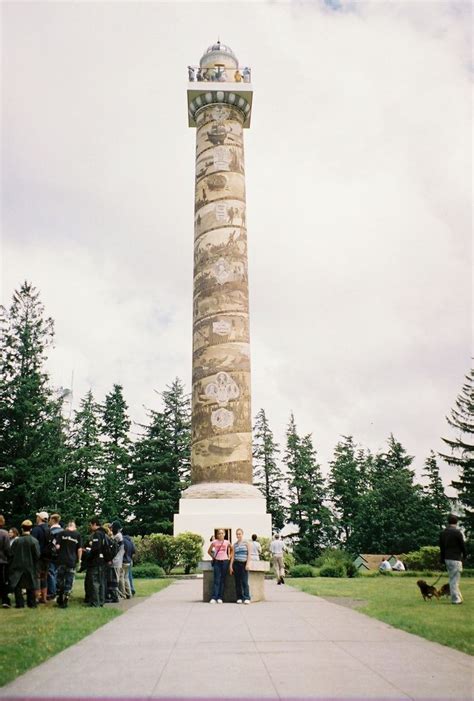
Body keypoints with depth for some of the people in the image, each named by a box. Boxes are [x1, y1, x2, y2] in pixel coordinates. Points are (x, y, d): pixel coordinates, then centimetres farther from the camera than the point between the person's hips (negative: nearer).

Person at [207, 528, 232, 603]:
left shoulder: (227, 542, 2)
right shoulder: (214, 542, 0)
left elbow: (232, 550, 18)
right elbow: (209, 551, 11)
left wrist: (229, 557, 8)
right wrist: (213, 557, 3)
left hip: (225, 561, 1)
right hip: (217, 562, -1)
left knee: (222, 580, 1)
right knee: (216, 580, -8)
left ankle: (220, 598, 4)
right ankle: (213, 598, -11)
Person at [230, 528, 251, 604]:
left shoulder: (246, 543, 4)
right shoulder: (234, 544, 12)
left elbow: (249, 554, -1)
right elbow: (233, 556, 12)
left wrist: (247, 564, -9)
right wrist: (231, 566, 6)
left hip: (244, 564, -3)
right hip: (236, 564, 3)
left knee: (244, 581, -10)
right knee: (237, 582, 3)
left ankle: (247, 598, -10)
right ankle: (239, 598, 9)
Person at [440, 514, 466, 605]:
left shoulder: (442, 533, 7)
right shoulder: (457, 532, -14)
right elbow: (463, 545, -6)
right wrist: (464, 556, 13)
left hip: (447, 559, 7)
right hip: (455, 559, -7)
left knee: (452, 579, 16)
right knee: (454, 579, -2)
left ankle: (458, 597, 25)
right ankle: (456, 599, 2)